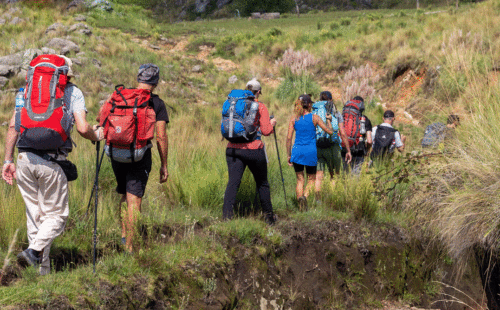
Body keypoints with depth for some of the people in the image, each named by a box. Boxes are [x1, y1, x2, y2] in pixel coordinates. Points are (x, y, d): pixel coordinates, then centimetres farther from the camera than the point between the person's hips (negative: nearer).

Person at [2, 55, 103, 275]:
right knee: (56, 214, 9)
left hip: (25, 158, 4)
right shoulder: (74, 93, 7)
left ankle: (42, 271, 14)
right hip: (51, 162, -4)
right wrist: (96, 136, 16)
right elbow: (82, 129, -6)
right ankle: (35, 251, -16)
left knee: (34, 214, 12)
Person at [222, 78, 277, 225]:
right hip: (253, 150, -2)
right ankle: (269, 217, 26)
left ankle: (226, 215, -18)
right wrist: (272, 124, 11)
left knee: (233, 182, -2)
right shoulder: (260, 107, -4)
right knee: (262, 184, 14)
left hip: (233, 149, 3)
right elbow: (266, 131, -9)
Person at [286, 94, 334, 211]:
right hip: (311, 152, -2)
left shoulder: (293, 118, 2)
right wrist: (329, 120, 17)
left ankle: (300, 203, 1)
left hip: (297, 151, 2)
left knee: (300, 179, 13)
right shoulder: (314, 117, -4)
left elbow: (289, 138, -1)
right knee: (311, 179, 11)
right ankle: (305, 196, -17)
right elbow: (330, 131, -2)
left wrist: (289, 155, 6)